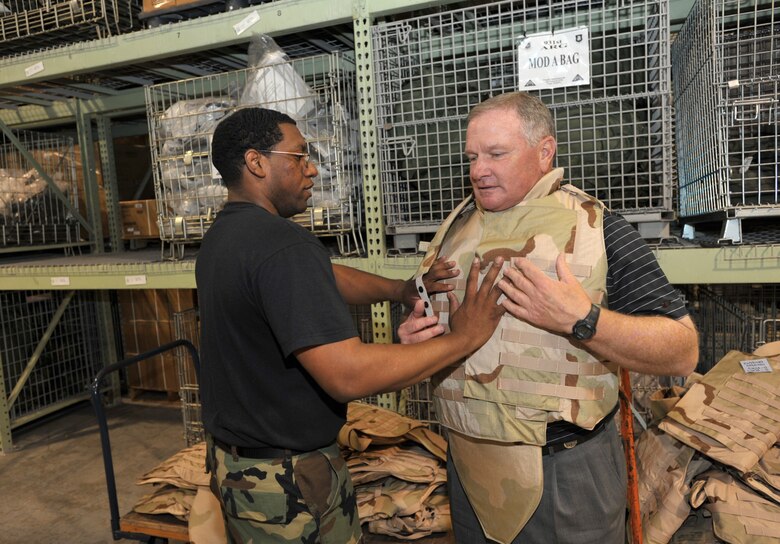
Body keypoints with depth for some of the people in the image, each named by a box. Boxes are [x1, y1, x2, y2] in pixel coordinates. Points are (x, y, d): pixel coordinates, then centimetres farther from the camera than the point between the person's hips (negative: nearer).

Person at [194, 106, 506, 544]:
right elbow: (349, 374, -34)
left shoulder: (223, 235, 5)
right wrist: (463, 339, -25)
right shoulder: (282, 244, -28)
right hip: (286, 478, -9)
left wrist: (401, 289, -4)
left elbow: (322, 278, 9)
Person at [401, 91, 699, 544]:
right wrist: (412, 339, -4)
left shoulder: (597, 228, -10)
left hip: (565, 472, -4)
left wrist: (582, 320, -27)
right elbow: (427, 318, 18)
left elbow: (682, 353, -13)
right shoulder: (455, 229, 5)